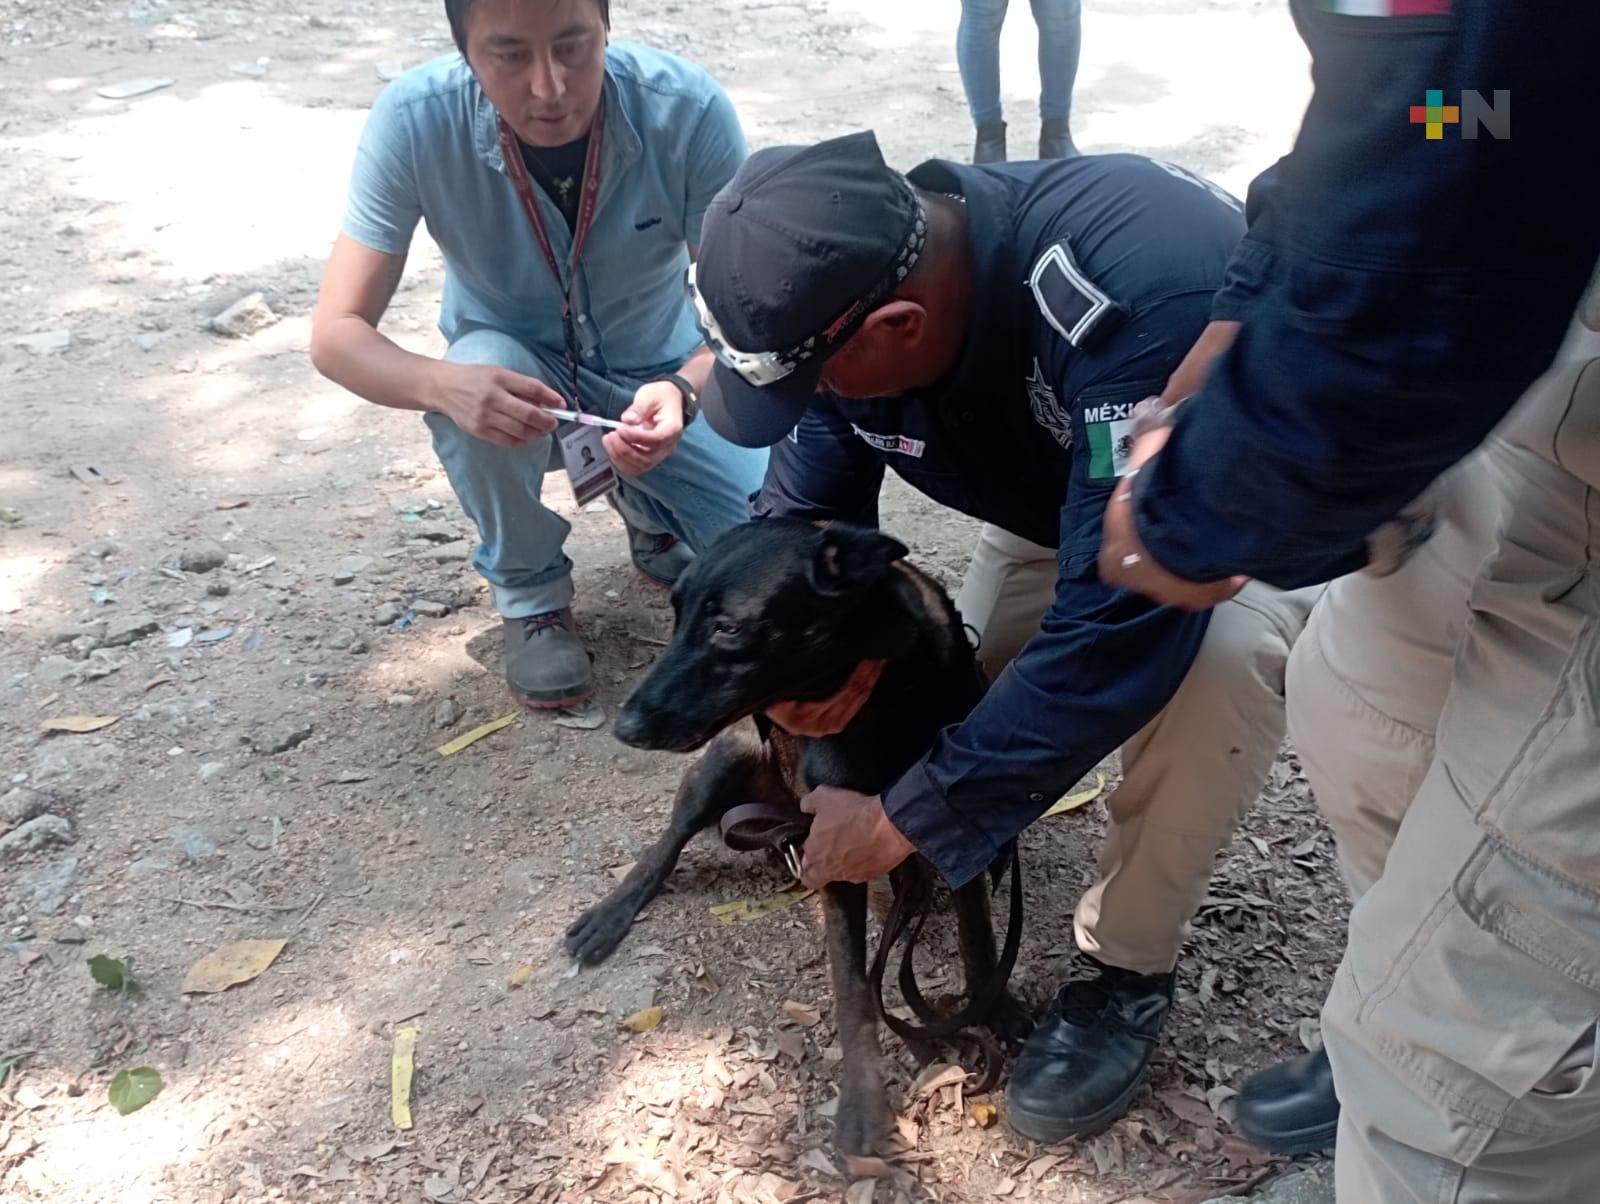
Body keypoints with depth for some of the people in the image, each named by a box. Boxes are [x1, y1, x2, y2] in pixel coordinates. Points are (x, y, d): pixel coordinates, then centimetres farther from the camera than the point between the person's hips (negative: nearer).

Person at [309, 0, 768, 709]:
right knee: (478, 374, -36)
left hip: (655, 376, 0)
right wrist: (443, 385, -44)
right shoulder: (413, 122, -26)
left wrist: (682, 390, -44)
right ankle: (529, 591, -5)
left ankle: (647, 502, 15)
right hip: (515, 371, 0)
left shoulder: (689, 108, -27)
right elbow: (337, 336, -23)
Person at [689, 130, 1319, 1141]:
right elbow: (801, 515, -8)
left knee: (1221, 651, -36)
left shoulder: (1135, 295, -44)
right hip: (1072, 497, 6)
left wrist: (906, 820, -33)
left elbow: (1116, 632, -43)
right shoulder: (849, 284, -21)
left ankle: (1126, 972, -11)